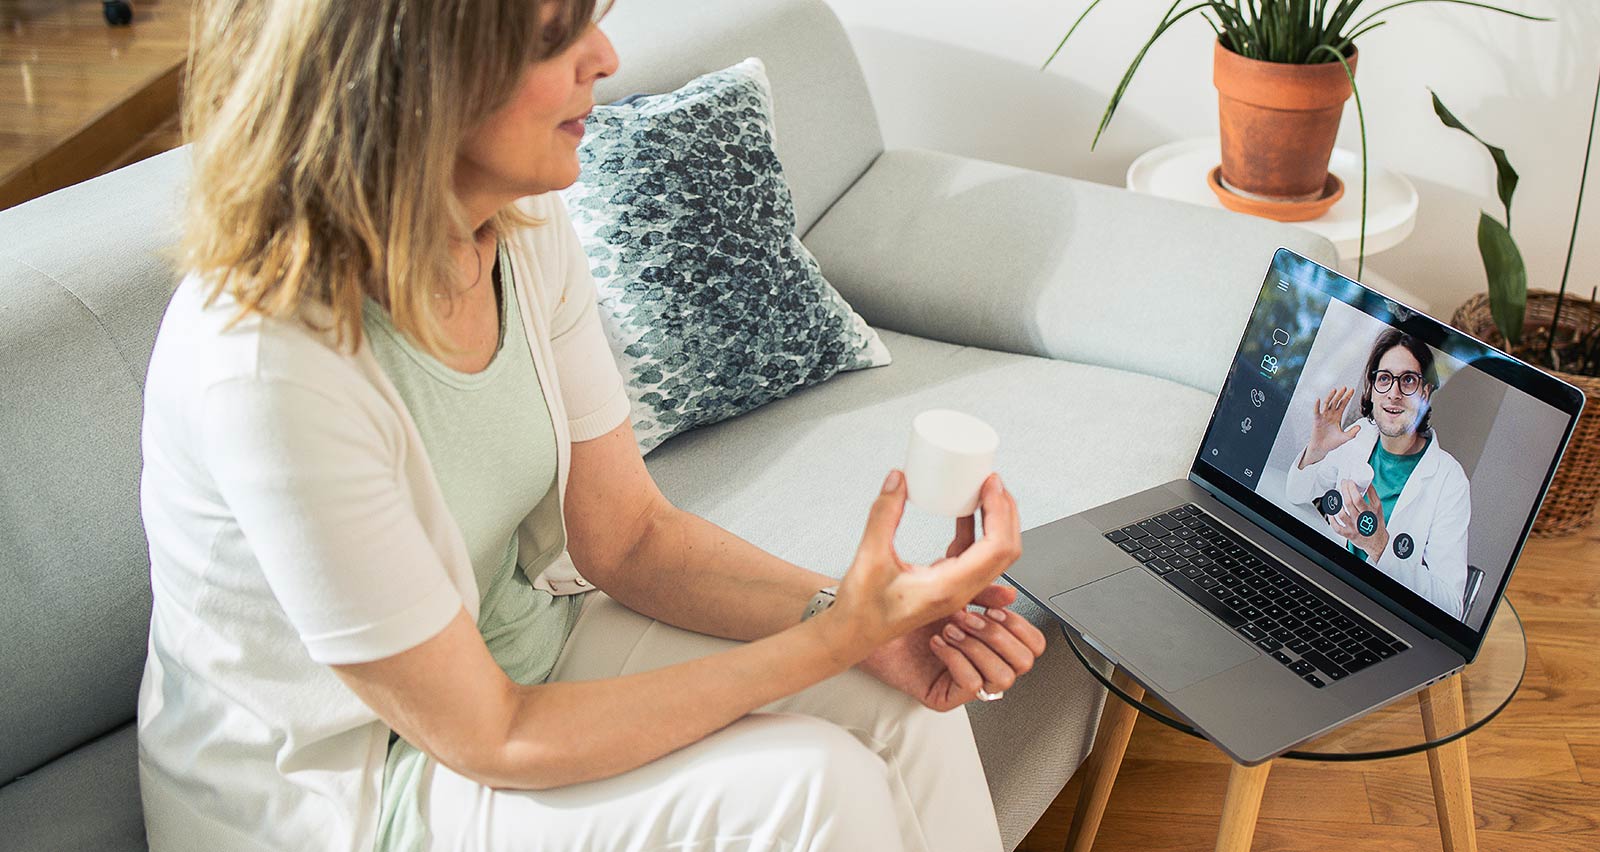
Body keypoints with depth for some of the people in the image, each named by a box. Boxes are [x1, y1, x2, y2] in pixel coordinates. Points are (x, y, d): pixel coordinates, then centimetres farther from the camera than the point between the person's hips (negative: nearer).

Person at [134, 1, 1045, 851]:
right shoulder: (264, 364, -34)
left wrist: (857, 612, -21)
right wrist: (838, 633, -27)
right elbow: (486, 740, -26)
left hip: (510, 640, 6)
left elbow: (630, 535, -4)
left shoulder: (526, 224, -11)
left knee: (909, 701, -8)